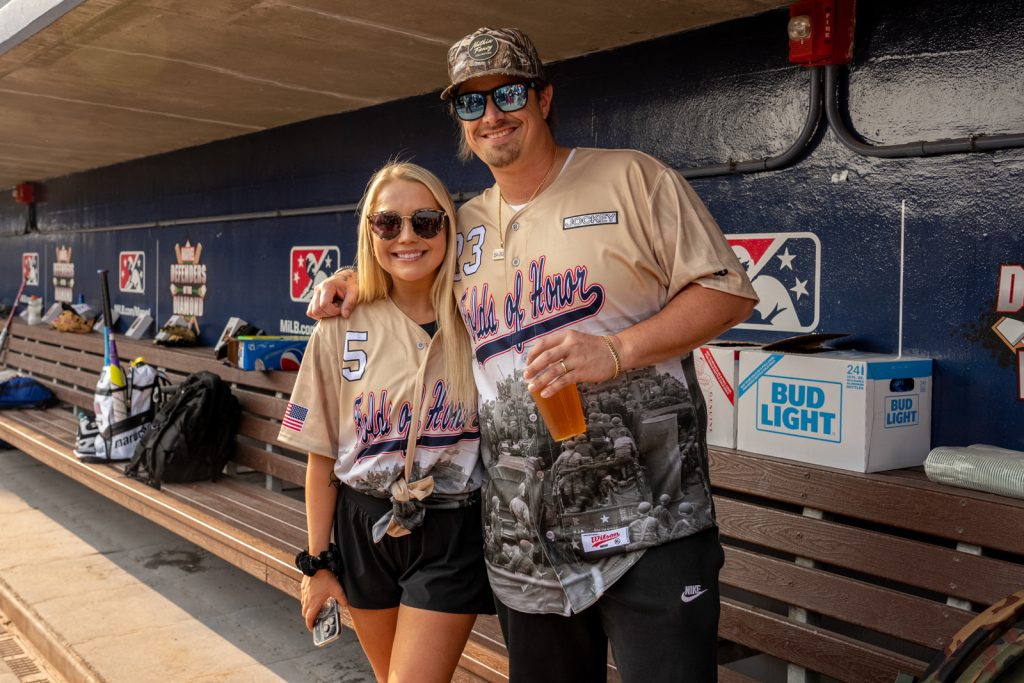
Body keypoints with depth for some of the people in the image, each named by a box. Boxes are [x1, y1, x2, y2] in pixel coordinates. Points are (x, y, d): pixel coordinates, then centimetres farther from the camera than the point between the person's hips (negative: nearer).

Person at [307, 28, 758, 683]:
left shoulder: (630, 177, -2)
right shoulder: (466, 225, 14)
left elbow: (729, 290, -6)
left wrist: (616, 349, -19)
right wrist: (361, 279, 12)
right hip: (525, 534, 5)